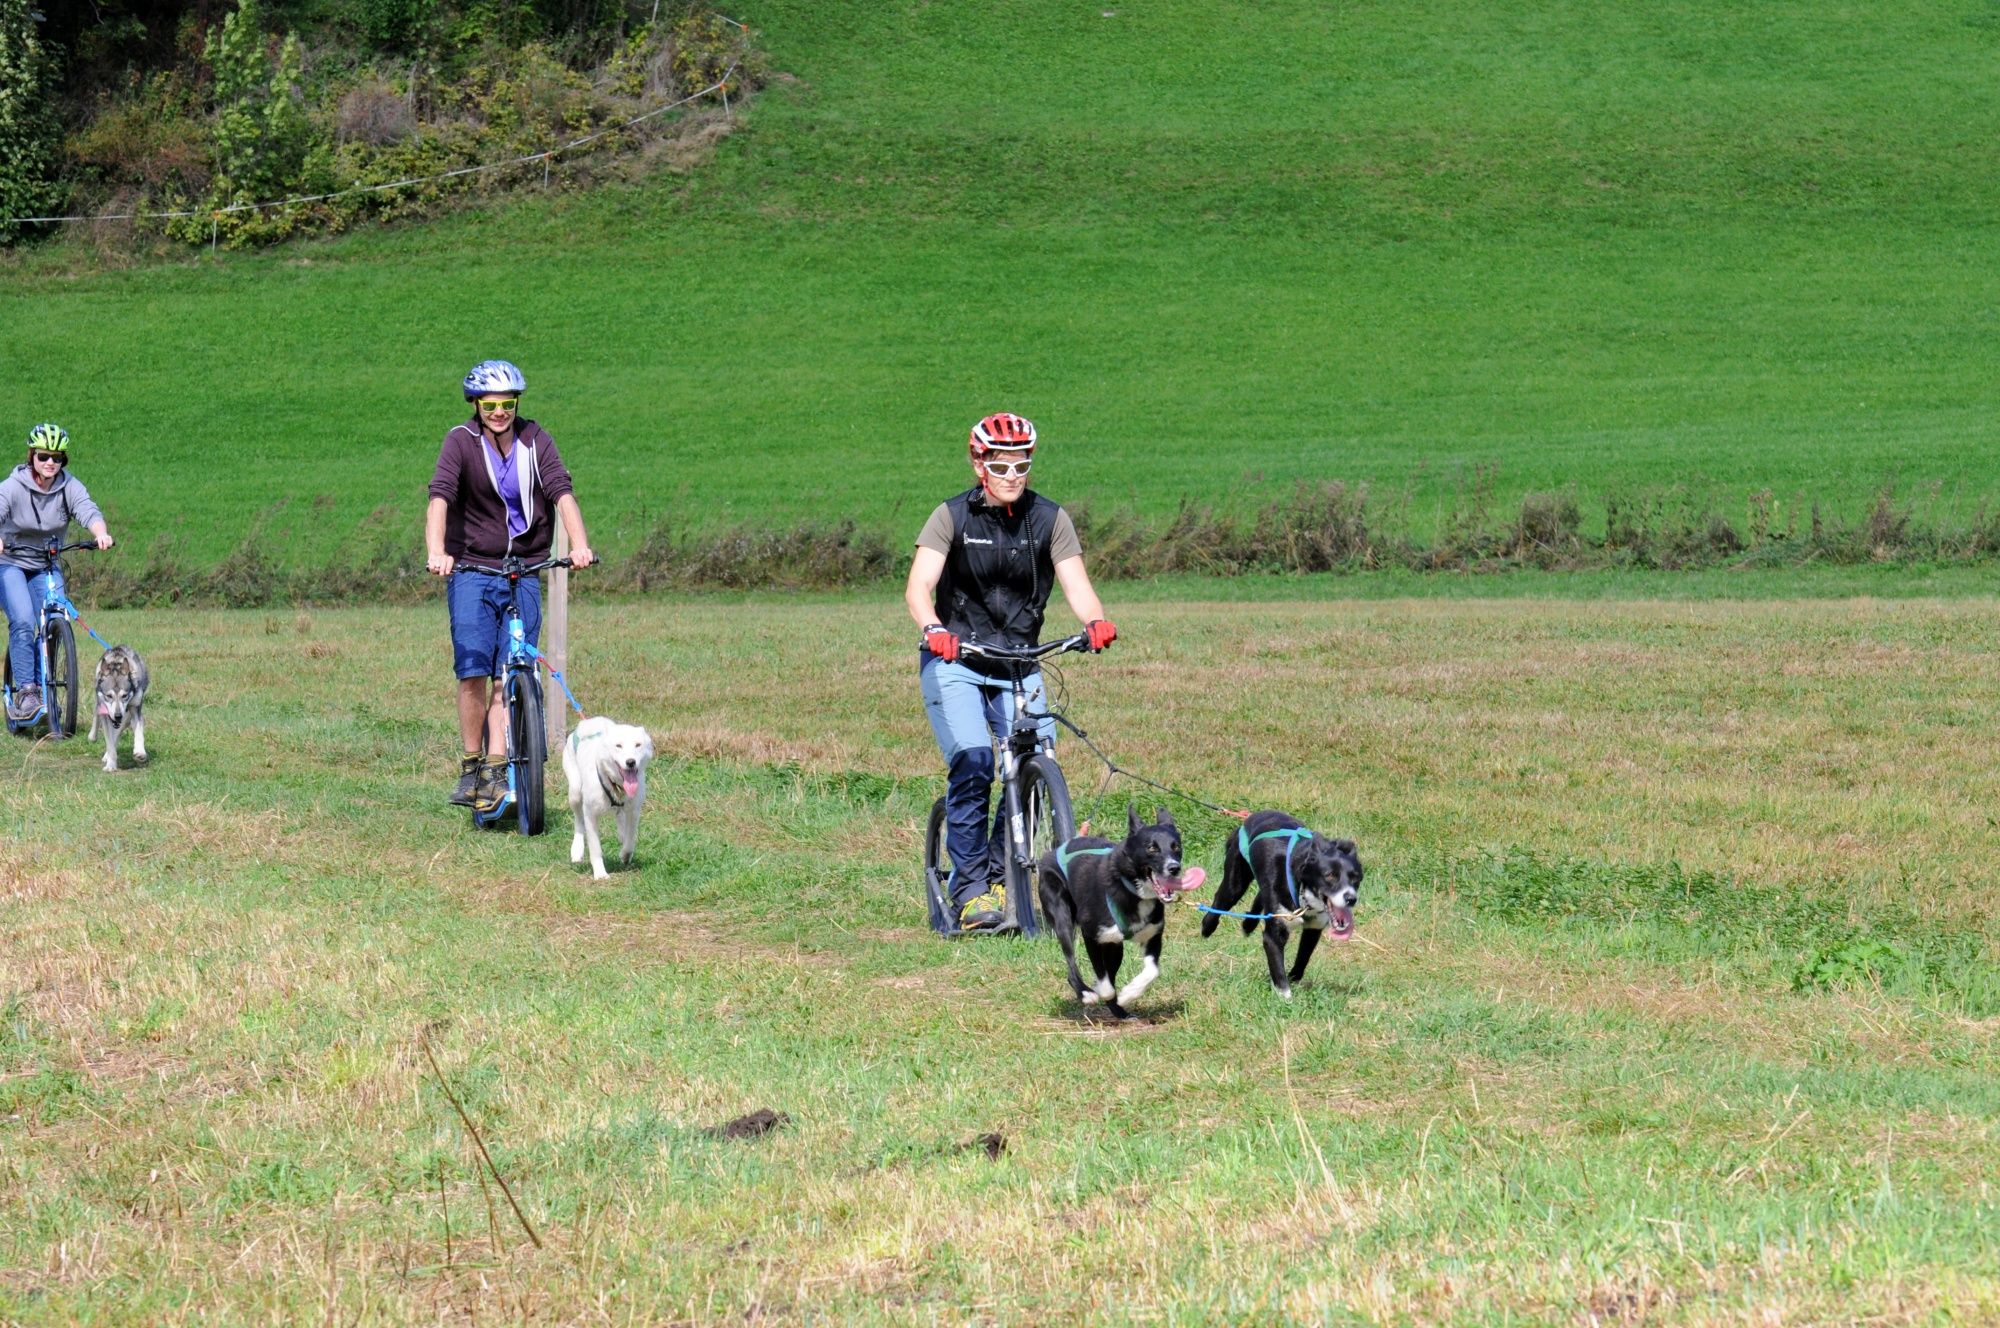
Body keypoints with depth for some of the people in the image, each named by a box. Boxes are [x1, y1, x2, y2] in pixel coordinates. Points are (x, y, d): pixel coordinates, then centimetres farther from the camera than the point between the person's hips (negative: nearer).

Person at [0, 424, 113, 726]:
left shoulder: (69, 487, -8)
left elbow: (89, 511, -23)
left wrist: (100, 533, -46)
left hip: (46, 566, 3)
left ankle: (44, 687, 6)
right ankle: (25, 691, -21)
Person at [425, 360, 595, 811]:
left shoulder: (534, 440, 1)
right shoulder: (461, 441, -6)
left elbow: (562, 494, -10)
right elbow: (439, 498, -20)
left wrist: (579, 544, -28)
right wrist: (437, 551, -37)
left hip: (524, 574, 2)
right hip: (471, 572, -2)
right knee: (473, 671, -12)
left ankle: (496, 773, -2)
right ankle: (471, 769, 2)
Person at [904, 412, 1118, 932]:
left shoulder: (1049, 519, 0)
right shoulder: (952, 516, -7)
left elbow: (1076, 582, -11)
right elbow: (919, 586, -18)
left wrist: (1095, 620, -34)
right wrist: (933, 628, -40)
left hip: (1019, 663, 3)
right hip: (954, 660, -2)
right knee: (972, 760, -22)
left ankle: (1002, 870, 5)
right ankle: (970, 887, -15)